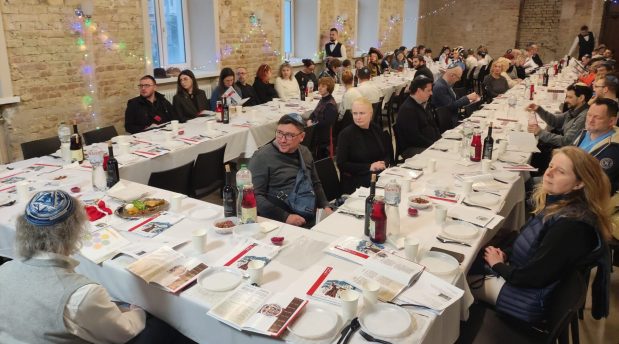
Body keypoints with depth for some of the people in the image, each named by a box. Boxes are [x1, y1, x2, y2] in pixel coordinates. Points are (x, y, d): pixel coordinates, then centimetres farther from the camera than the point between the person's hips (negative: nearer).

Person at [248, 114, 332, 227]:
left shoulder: (305, 152, 14)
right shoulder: (262, 157, -6)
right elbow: (256, 196, -11)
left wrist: (325, 206, 12)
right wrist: (285, 217, -18)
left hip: (312, 220, 7)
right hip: (278, 223, -7)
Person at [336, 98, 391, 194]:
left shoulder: (377, 129, 10)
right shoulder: (346, 134, -6)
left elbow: (387, 154, 18)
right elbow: (341, 164, -9)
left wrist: (383, 163, -7)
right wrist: (369, 167, -14)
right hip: (355, 181, -5)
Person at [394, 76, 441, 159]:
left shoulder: (425, 104, 15)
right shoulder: (407, 109, -16)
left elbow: (433, 125, 23)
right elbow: (414, 137, -21)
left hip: (431, 144, 10)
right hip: (411, 149, -10)